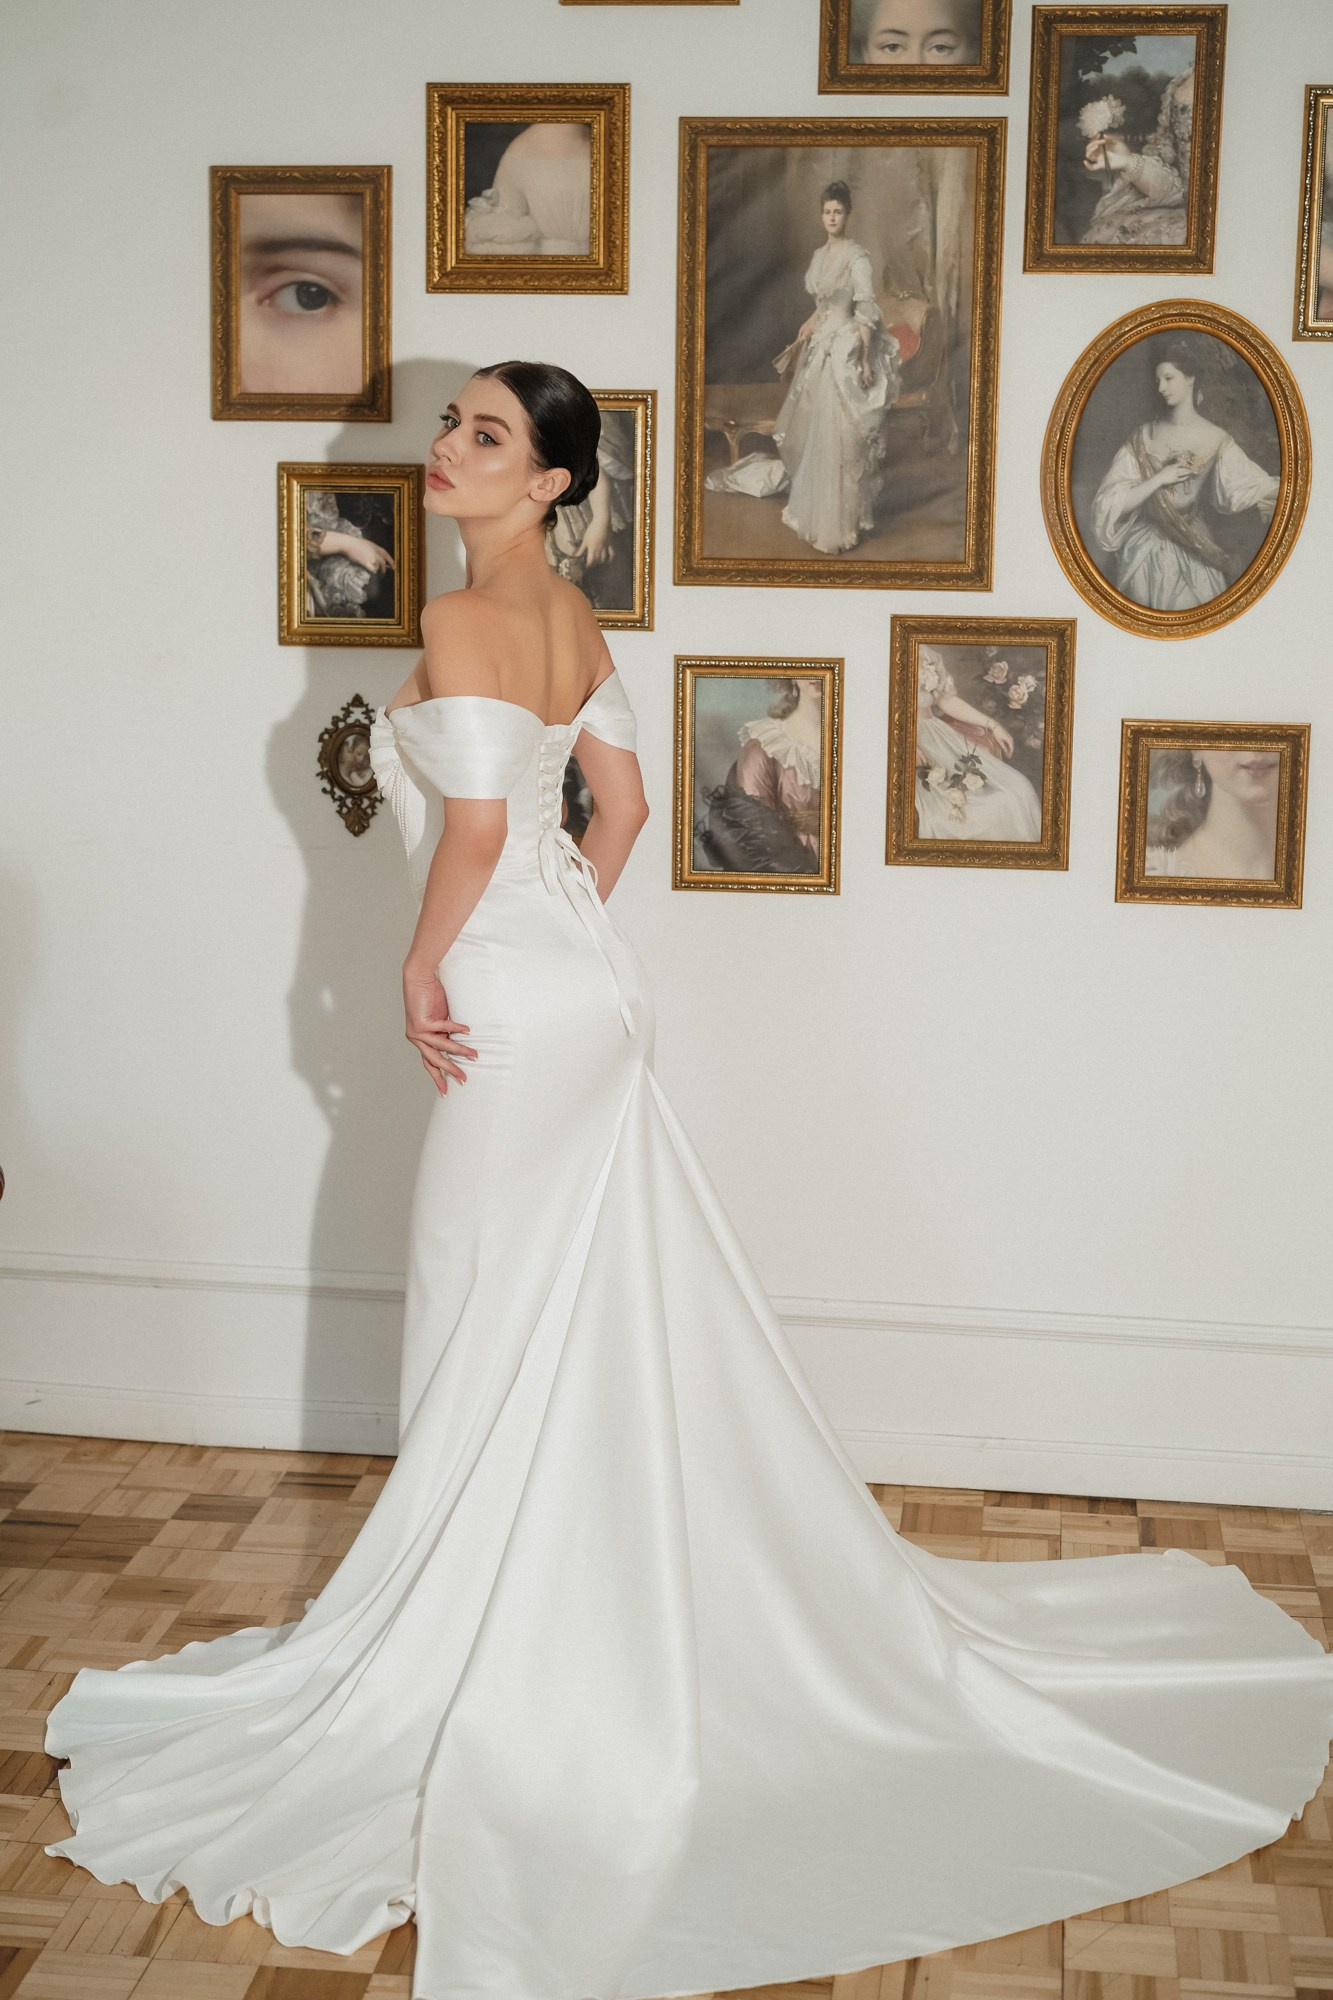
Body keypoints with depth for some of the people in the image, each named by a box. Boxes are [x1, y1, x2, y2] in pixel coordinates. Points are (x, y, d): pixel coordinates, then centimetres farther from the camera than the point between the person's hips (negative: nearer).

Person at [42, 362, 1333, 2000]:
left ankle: (506, 1656, 15)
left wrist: (425, 969, -11)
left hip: (512, 1009, -9)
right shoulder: (570, 616, 11)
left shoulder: (463, 617, -16)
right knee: (595, 1326, 17)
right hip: (583, 986, 9)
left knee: (508, 1329, 2)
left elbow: (476, 826, -24)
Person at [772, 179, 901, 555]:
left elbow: (866, 312, -15)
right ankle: (810, 506, 29)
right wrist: (801, 338, 18)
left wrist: (865, 361, -18)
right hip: (820, 349, 8)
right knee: (811, 430, 14)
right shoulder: (820, 255, 11)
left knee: (839, 436, -6)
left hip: (845, 351, -8)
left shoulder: (856, 257, -13)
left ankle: (840, 525, 1)